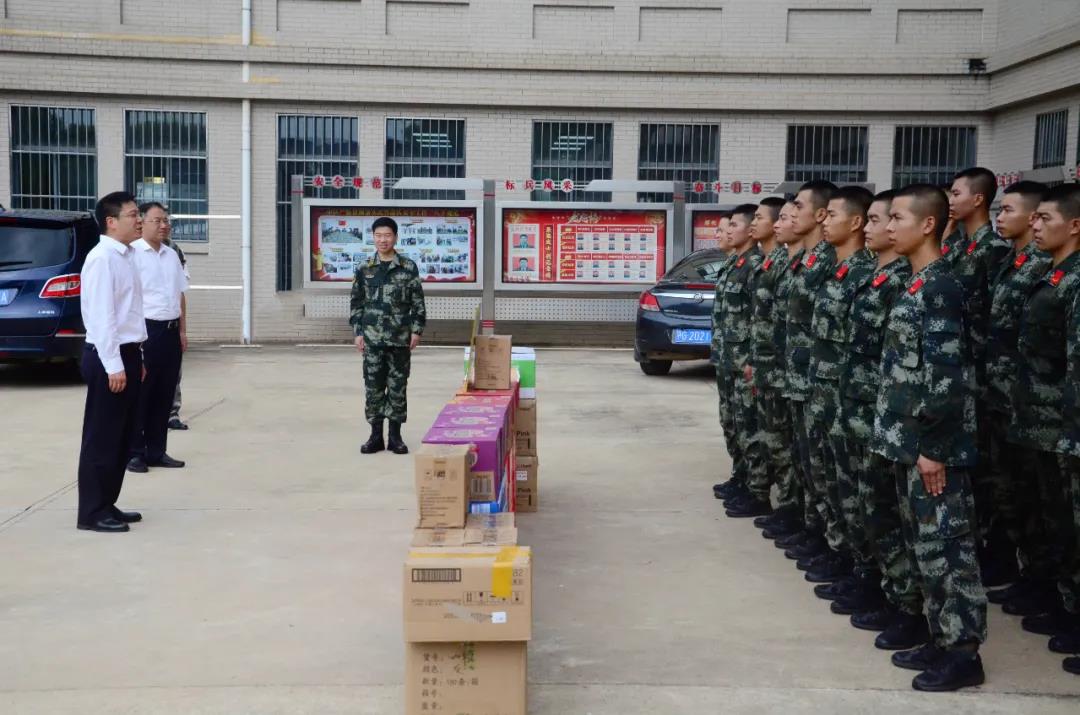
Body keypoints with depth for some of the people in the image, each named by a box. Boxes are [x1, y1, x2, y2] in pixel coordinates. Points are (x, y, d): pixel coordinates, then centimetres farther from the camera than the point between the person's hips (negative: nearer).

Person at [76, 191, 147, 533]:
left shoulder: (126, 257, 14)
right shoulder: (102, 258, -15)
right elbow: (102, 316, -20)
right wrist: (113, 365, -22)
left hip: (127, 354, 9)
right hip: (108, 357, -9)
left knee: (122, 436, 14)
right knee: (102, 437, -2)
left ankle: (107, 505, 23)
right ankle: (92, 512, 6)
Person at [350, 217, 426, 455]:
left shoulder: (408, 268, 2)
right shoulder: (364, 269, 6)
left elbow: (417, 302, 3)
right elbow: (356, 303, 8)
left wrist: (416, 330, -3)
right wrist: (358, 332, 2)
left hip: (400, 338, -1)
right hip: (372, 337, 1)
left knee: (398, 387, 4)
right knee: (373, 386, 3)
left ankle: (395, 435, 12)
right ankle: (376, 436, 11)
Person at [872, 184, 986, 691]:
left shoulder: (939, 287, -16)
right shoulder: (917, 284, 13)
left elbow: (946, 375, -21)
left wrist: (934, 447, -20)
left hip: (932, 443, -9)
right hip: (910, 439, 10)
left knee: (946, 543, -1)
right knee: (924, 542, 16)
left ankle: (963, 651, 8)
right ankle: (939, 634, 26)